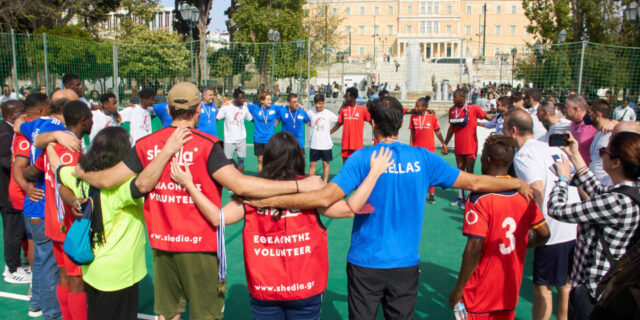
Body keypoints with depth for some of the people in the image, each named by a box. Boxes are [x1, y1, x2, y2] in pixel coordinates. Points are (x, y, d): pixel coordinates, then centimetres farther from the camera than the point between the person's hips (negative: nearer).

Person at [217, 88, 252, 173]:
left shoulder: (245, 106, -1)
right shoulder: (226, 107, -10)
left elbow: (251, 119, 8)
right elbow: (216, 119, -8)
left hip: (241, 138, 2)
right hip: (229, 139, -2)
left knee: (241, 160, 5)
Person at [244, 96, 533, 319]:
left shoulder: (363, 158, -13)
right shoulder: (423, 158, -3)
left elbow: (325, 198, -23)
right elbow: (474, 182, 3)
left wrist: (265, 201, -19)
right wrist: (519, 184, 19)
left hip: (366, 264, -2)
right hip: (406, 264, 3)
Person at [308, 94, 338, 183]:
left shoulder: (329, 114, -6)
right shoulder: (311, 112, 0)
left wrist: (331, 130, -4)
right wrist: (311, 125, 4)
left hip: (326, 144, -1)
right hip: (314, 144, 2)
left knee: (325, 163, 7)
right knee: (312, 164, 6)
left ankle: (325, 182, 16)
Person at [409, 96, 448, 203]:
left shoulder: (432, 117, -5)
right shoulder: (413, 117, 1)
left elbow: (437, 132, 4)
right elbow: (412, 133, 6)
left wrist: (444, 144, 6)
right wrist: (410, 146, 1)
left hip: (429, 148, -2)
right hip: (416, 148, 2)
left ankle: (432, 194, 14)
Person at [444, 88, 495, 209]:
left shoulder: (473, 108, -9)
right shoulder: (452, 110, 6)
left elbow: (489, 117, -6)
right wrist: (445, 143, 16)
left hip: (470, 147, -5)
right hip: (458, 147, 5)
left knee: (469, 172, 1)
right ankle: (460, 198, 22)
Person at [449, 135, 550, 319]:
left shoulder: (479, 197, -20)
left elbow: (474, 248, -23)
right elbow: (544, 234, 5)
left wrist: (458, 290, -14)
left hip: (480, 294, -6)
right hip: (511, 291, 6)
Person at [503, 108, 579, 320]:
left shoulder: (524, 155, -10)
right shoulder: (554, 149, 14)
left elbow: (537, 193, -22)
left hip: (554, 231, -8)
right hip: (577, 227, 8)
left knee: (542, 287, 5)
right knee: (564, 283, 22)